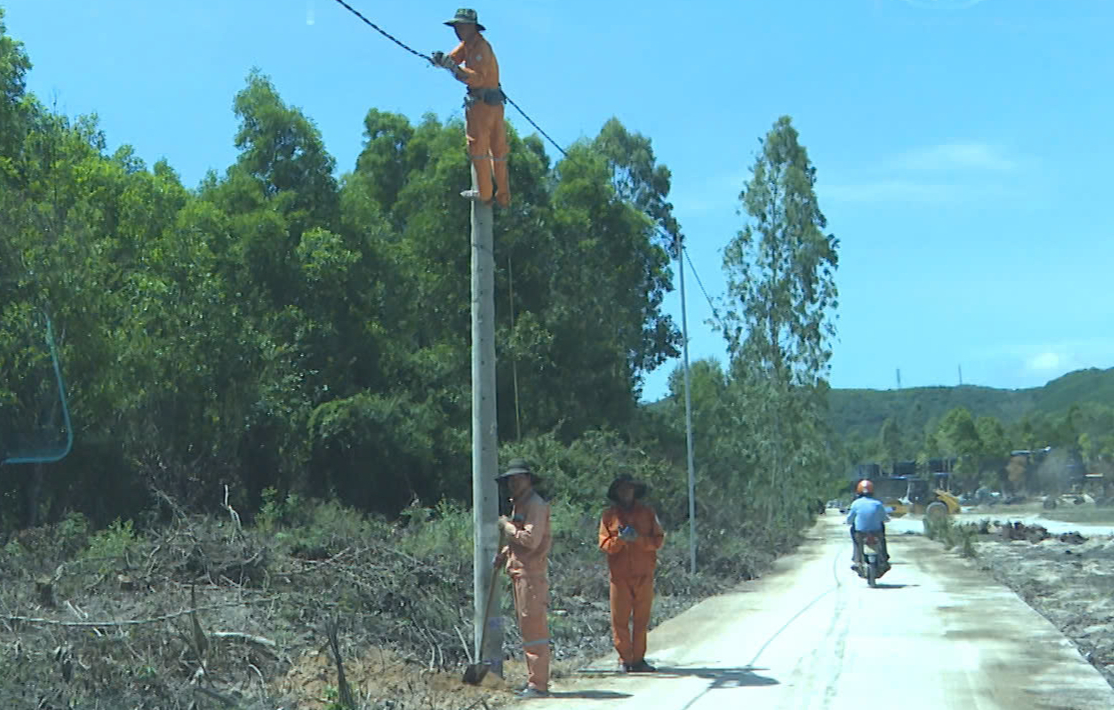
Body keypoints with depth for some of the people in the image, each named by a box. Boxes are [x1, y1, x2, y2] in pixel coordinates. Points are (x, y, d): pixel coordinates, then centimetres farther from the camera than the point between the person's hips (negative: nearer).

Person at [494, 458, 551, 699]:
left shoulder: (535, 505, -12)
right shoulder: (518, 504, 20)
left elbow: (531, 540, -22)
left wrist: (507, 526, -12)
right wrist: (505, 553, 12)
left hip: (532, 573, -10)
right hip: (520, 572, 10)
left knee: (533, 627, -10)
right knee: (526, 627, 13)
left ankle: (538, 684, -8)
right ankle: (534, 680, 19)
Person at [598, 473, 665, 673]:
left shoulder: (647, 512, 9)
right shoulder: (608, 515, 7)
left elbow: (659, 540, 5)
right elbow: (604, 544, 3)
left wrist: (639, 539, -11)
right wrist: (620, 539, -16)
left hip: (644, 575, 1)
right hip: (619, 576, -1)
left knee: (641, 619, 3)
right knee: (620, 620, -2)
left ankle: (638, 659, 11)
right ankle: (625, 659, 7)